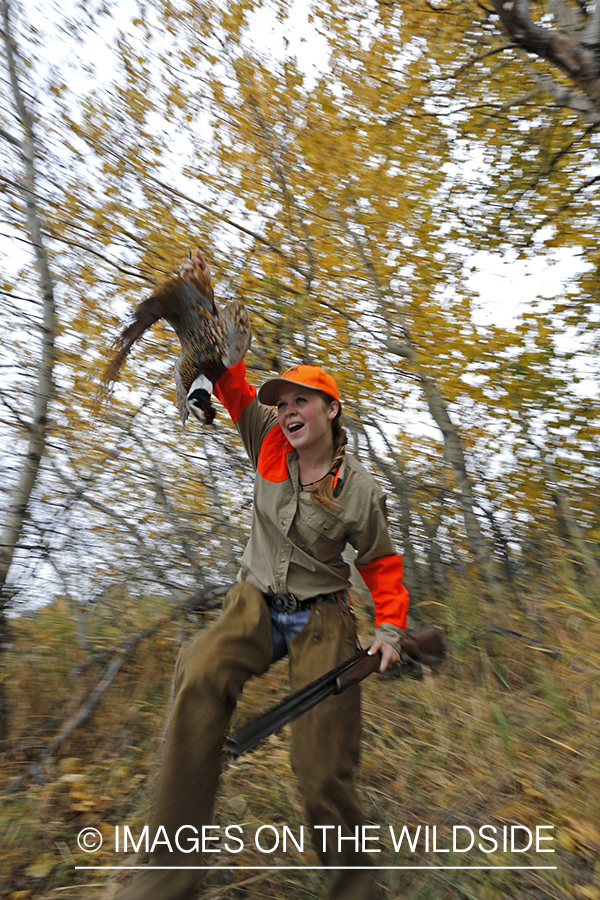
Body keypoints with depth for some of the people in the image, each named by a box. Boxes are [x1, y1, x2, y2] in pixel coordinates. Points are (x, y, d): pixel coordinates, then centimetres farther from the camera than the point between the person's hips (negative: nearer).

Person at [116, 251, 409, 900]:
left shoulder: (359, 491, -7)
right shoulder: (268, 443, -2)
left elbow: (380, 563, 5)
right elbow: (232, 382, 0)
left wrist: (390, 626, -4)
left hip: (321, 616, -1)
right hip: (256, 603, 2)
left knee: (324, 769, -6)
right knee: (199, 675, -29)